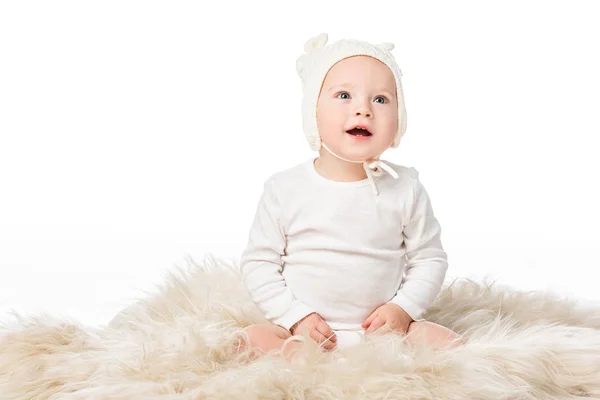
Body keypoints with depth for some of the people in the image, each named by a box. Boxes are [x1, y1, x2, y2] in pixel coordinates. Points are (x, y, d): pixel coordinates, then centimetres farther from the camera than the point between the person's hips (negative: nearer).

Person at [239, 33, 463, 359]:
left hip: (382, 328, 1)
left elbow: (430, 259, 6)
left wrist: (402, 308, -9)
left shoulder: (406, 189, -3)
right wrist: (297, 316, -10)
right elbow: (258, 262, 0)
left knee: (448, 343, -20)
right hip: (304, 329, -1)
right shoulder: (285, 189, -5)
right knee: (253, 339, -26)